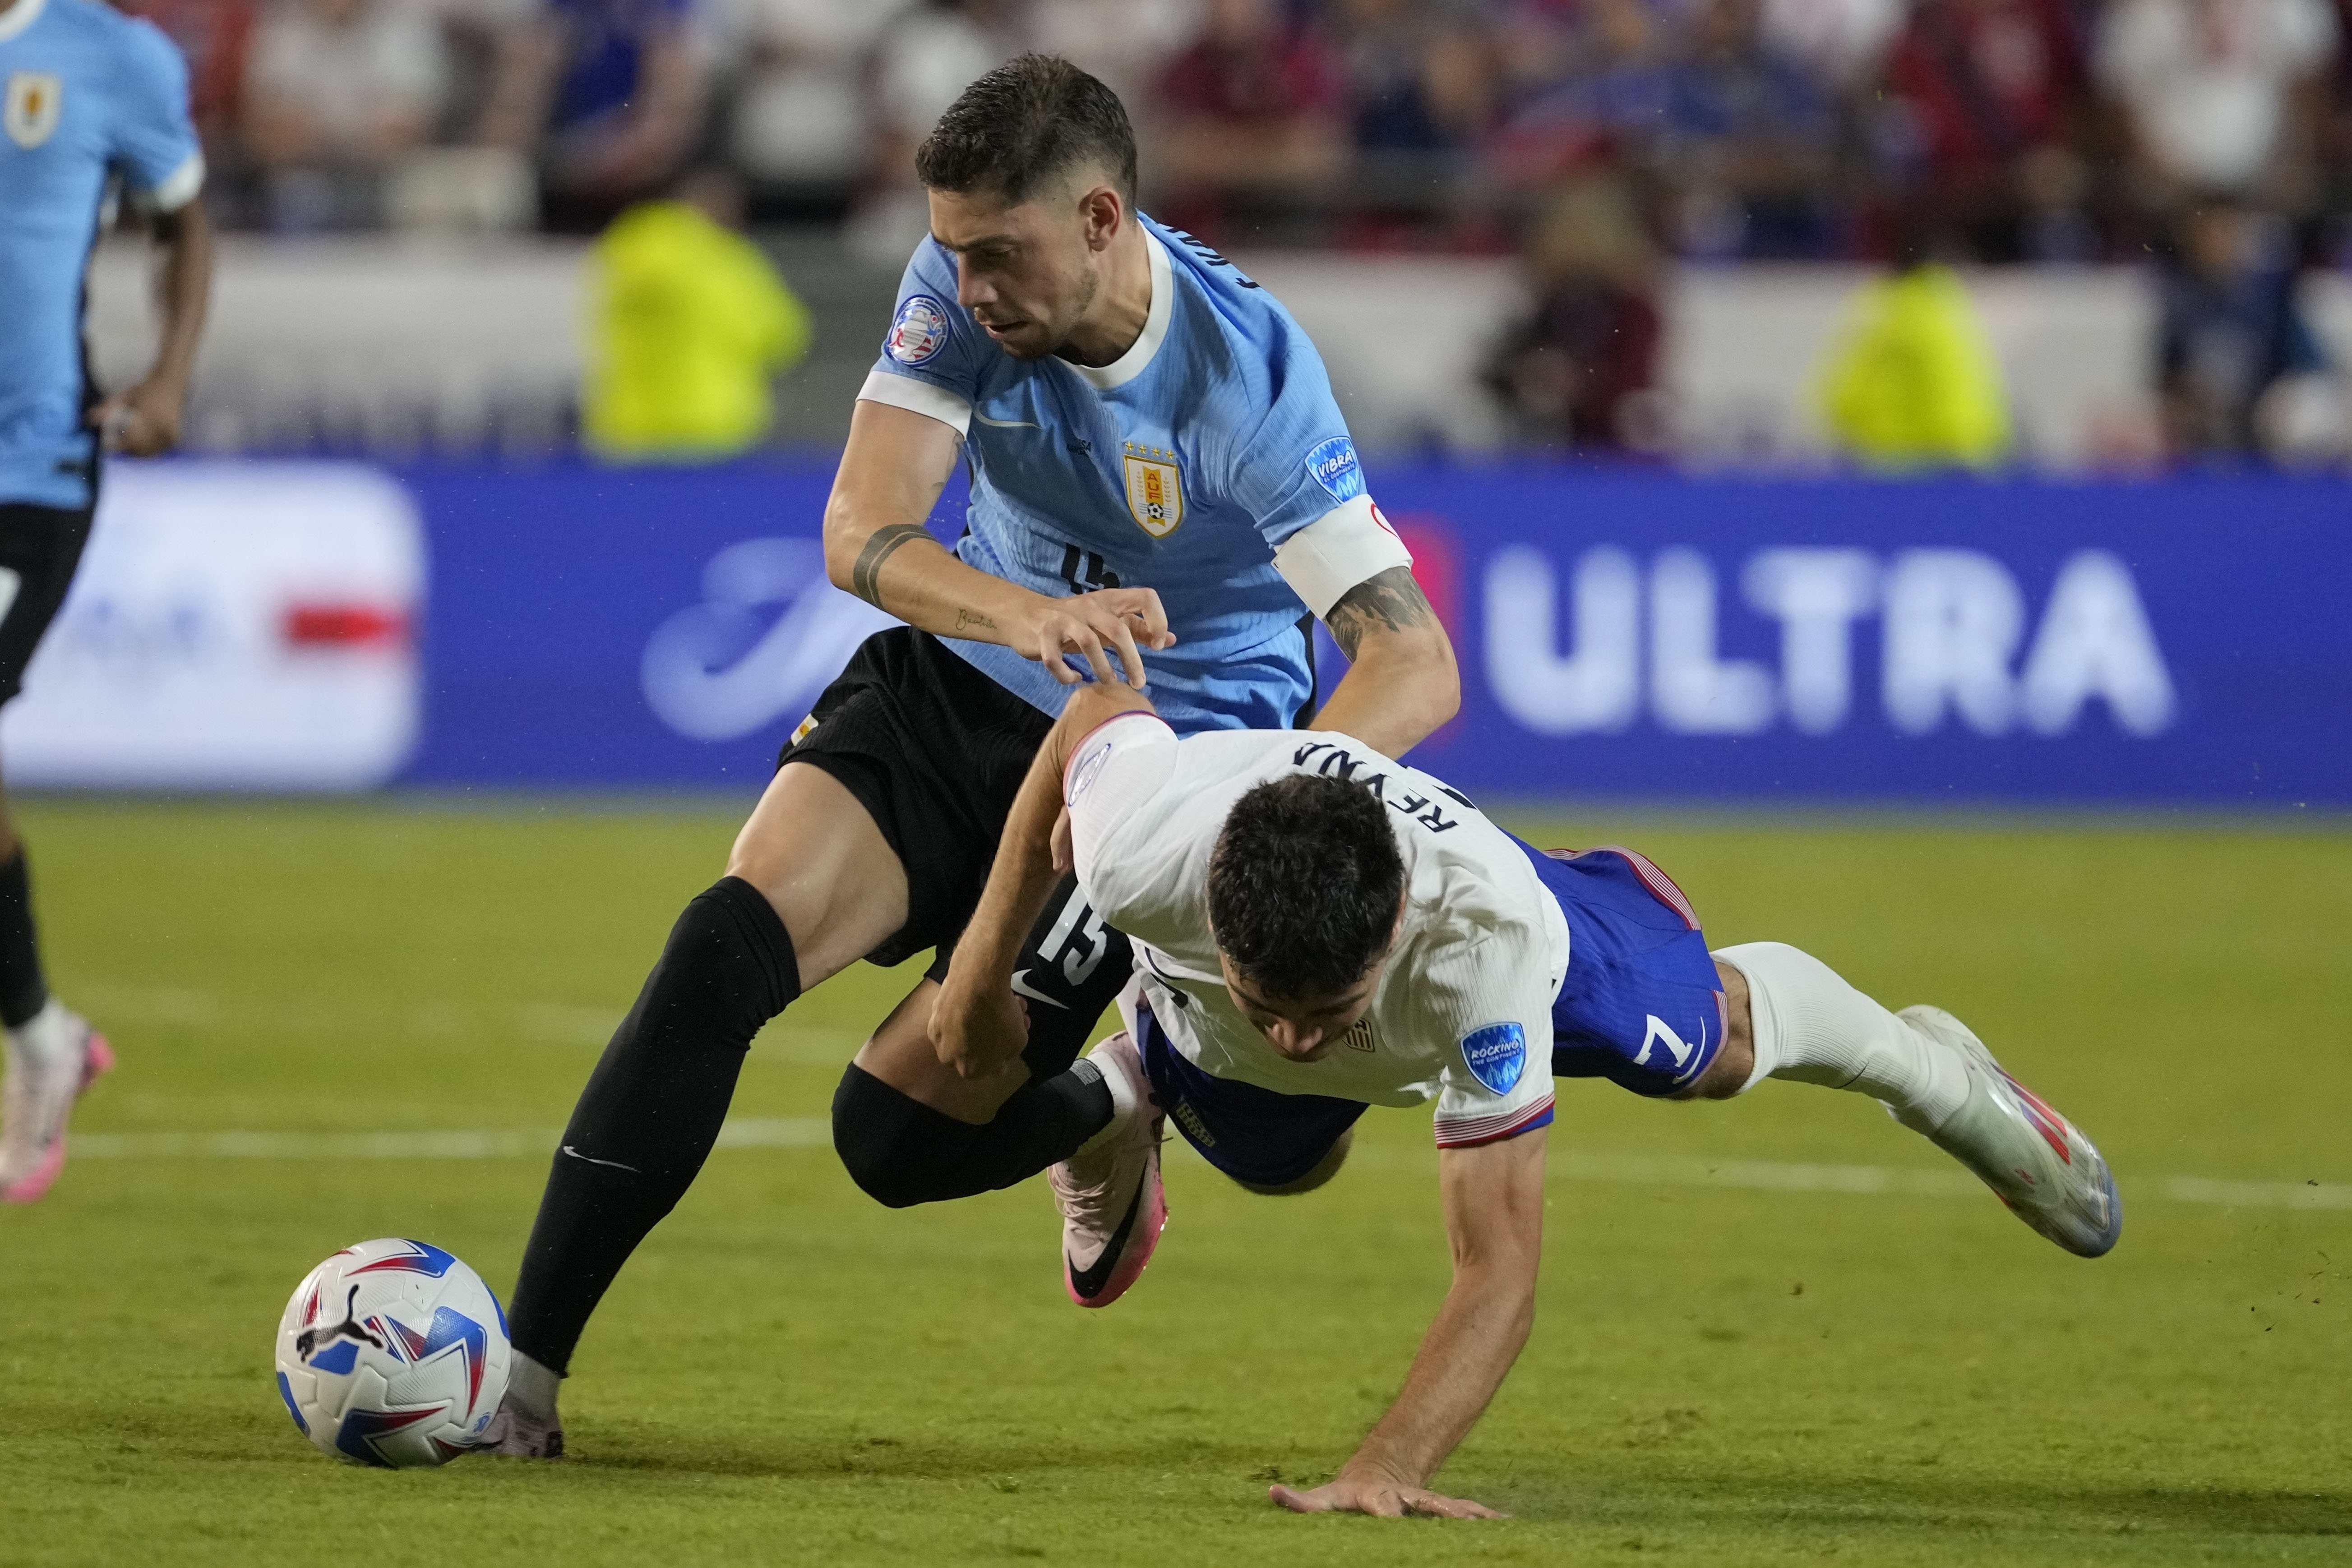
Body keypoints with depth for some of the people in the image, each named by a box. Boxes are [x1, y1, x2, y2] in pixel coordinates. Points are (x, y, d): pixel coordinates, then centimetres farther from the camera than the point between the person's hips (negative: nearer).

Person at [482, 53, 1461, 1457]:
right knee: (728, 944, -21)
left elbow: (1417, 664, -29)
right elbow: (862, 535, -23)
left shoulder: (1250, 374, -25)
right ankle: (523, 1366, -14)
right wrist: (1029, 617, -45)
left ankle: (1114, 1120, 27)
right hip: (954, 695, 4)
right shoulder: (964, 290, -13)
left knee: (896, 1131, -9)